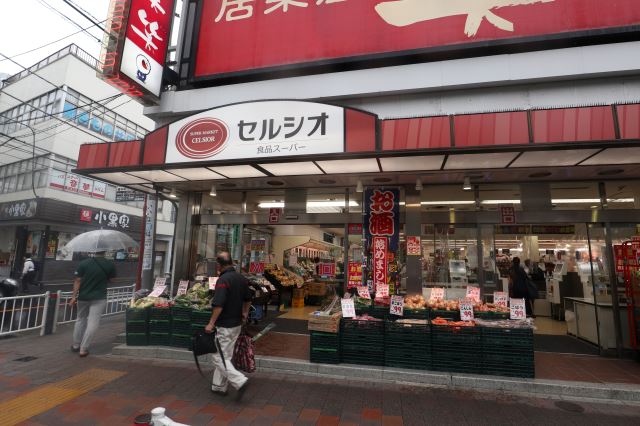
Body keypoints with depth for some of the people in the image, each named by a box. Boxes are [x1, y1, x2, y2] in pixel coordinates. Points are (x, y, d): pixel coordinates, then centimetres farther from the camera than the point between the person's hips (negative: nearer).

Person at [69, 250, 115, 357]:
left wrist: (74, 296, -1)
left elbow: (77, 281, -4)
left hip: (83, 297, 3)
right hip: (99, 298, -3)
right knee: (93, 323, 1)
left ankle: (76, 345, 32)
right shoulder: (110, 265, -8)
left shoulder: (84, 263, -5)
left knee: (81, 320, 21)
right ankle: (83, 349, 0)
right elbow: (111, 279, 3)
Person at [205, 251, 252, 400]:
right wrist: (244, 313, 29)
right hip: (237, 325, 8)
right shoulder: (242, 279, 4)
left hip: (224, 326, -8)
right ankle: (219, 386, 28)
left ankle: (240, 381, -6)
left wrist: (211, 323, -16)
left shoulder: (223, 280, -21)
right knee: (225, 356, 18)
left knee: (219, 357, 2)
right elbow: (248, 299, 16)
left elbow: (219, 304, -25)